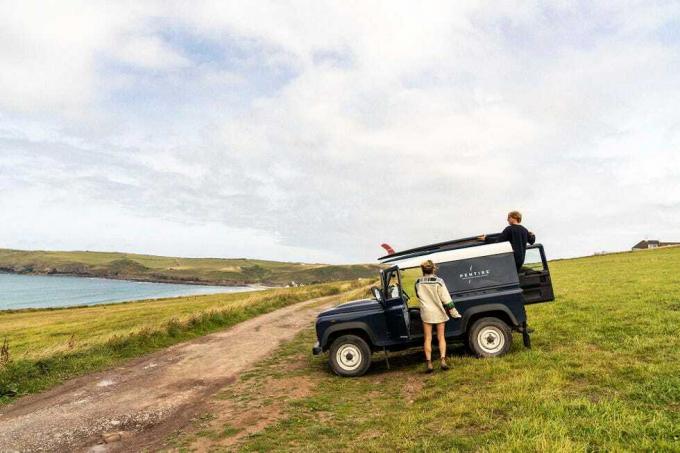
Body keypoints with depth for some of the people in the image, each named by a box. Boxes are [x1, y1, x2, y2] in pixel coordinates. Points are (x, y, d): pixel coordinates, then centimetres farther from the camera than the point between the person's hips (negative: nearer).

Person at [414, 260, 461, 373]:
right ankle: (443, 360, 1)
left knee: (428, 339, 7)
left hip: (426, 313, 1)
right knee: (441, 337, 11)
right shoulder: (438, 281, -11)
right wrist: (454, 312, -3)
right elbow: (446, 299, -10)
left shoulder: (418, 283, -4)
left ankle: (429, 363, 4)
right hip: (439, 313, -1)